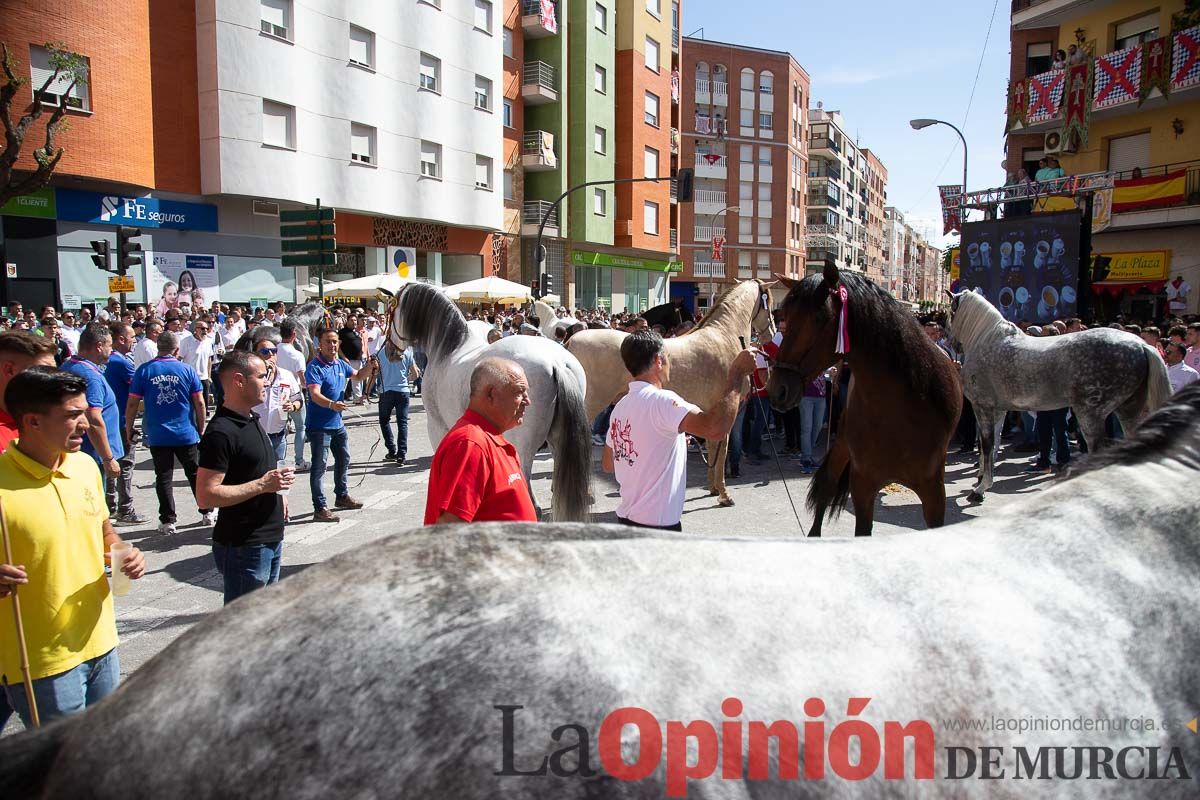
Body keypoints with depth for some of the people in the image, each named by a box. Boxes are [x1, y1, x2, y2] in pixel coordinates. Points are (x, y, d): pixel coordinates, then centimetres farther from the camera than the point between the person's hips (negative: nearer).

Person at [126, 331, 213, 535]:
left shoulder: (144, 371, -3)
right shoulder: (187, 370, -2)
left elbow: (132, 404, -2)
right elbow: (200, 403, -1)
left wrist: (128, 429, 10)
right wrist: (201, 429, 11)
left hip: (157, 436, 0)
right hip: (186, 434, 1)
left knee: (163, 478, 6)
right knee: (195, 473, 13)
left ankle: (168, 522, 8)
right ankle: (207, 513, 20)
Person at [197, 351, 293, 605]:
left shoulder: (252, 419, 11)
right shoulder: (221, 432, -20)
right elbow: (206, 495, -24)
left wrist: (277, 490, 13)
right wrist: (262, 485, -23)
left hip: (270, 539, 9)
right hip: (243, 547, -9)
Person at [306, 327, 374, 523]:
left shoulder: (340, 364, 6)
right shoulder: (315, 367, -18)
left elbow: (358, 376, 23)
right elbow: (315, 395, -30)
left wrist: (370, 366, 2)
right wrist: (331, 404, -48)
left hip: (337, 423, 9)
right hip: (319, 424, -9)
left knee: (344, 459, 21)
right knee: (319, 465, -4)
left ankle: (342, 496, 39)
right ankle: (319, 508, 0)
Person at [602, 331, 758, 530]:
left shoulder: (621, 405, 7)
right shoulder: (660, 400, -19)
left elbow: (608, 464, 16)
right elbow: (715, 428, -33)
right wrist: (738, 373, -24)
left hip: (627, 517, 9)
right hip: (657, 524, -9)